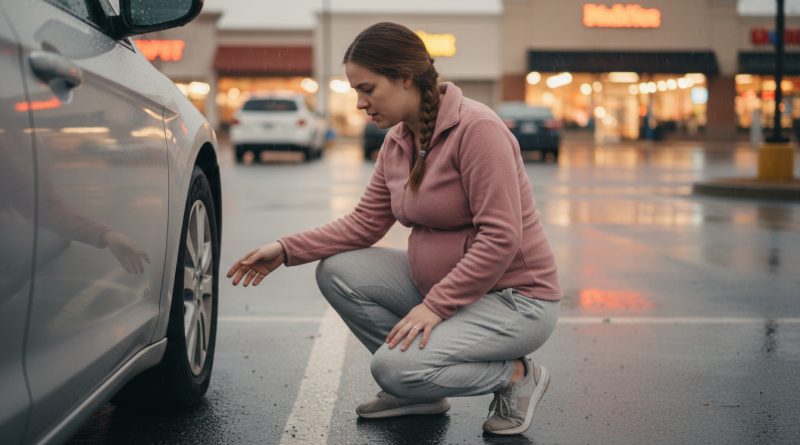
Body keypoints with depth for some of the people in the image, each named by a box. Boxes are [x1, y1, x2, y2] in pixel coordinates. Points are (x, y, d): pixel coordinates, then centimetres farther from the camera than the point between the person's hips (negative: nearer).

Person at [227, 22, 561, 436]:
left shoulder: (476, 128, -21)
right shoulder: (397, 142, 4)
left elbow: (501, 239, -25)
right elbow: (365, 222, 7)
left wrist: (435, 305, -25)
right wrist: (287, 250, -2)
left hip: (515, 298, -8)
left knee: (393, 367, -25)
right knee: (337, 272, -3)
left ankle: (516, 375, -2)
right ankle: (418, 391, 6)